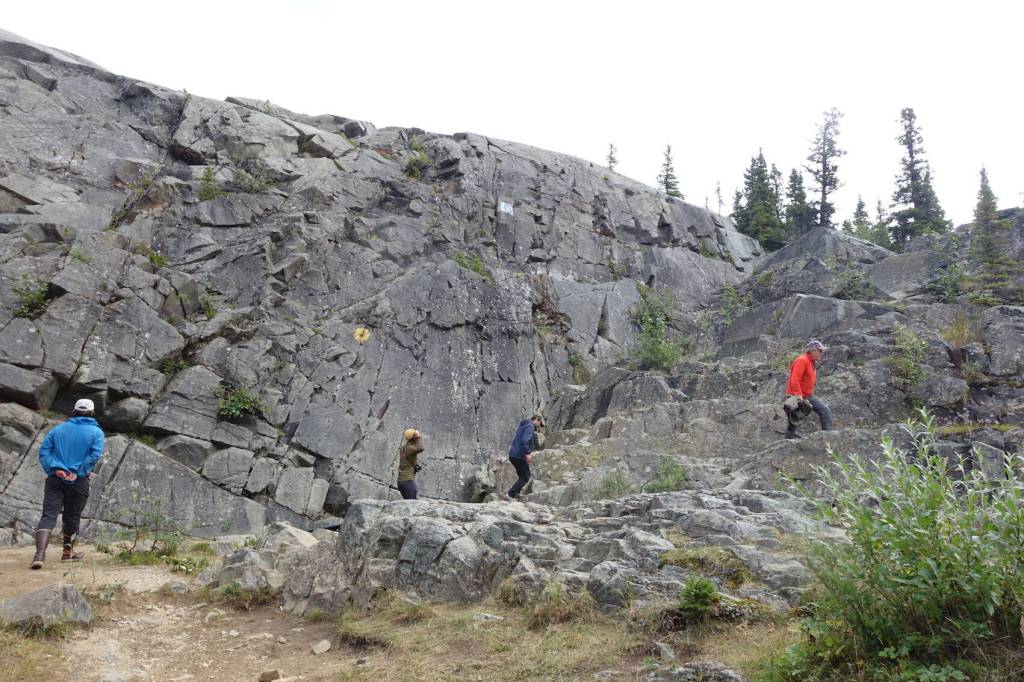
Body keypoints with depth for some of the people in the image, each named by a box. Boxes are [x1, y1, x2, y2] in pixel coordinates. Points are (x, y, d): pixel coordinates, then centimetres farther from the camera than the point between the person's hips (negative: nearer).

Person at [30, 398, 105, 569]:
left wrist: (54, 468, -8)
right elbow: (95, 454, -13)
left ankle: (40, 553, -22)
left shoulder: (58, 429, 12)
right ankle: (68, 552, 29)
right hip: (79, 482, -1)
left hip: (55, 479, 2)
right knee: (72, 517, 14)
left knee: (48, 515, -4)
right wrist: (78, 472, -10)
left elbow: (44, 450, 0)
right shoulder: (96, 432, 2)